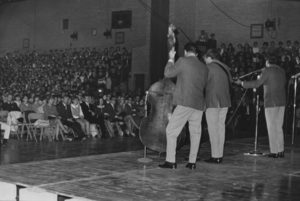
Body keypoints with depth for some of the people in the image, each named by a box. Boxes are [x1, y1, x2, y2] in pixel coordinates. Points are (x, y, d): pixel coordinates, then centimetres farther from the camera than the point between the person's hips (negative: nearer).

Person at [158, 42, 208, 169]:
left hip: (185, 103, -5)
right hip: (199, 104, 6)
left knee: (171, 131, 1)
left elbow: (168, 74, 1)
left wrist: (171, 59, 15)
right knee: (195, 132, 13)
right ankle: (192, 162, 12)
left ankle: (171, 161, -4)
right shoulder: (204, 68, 12)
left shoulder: (183, 61, -4)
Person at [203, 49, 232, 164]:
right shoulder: (225, 67, 14)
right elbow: (230, 81, 16)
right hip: (225, 102, 7)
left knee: (213, 129, -3)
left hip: (212, 102, -7)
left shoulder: (209, 67, -7)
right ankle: (220, 155, 11)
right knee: (221, 127, 10)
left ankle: (215, 156, -4)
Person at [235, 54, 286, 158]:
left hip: (271, 102, -6)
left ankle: (274, 151, -1)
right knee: (279, 127, 12)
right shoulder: (282, 71, 10)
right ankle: (281, 151, 13)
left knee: (272, 127, -1)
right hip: (281, 102, 7)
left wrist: (242, 83, -3)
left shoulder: (267, 70, -9)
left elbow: (257, 83, -12)